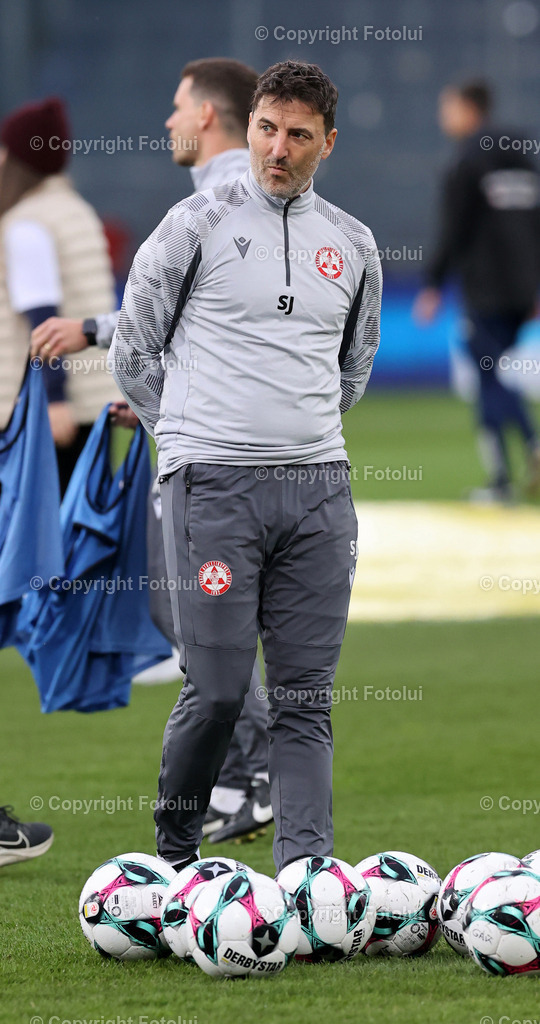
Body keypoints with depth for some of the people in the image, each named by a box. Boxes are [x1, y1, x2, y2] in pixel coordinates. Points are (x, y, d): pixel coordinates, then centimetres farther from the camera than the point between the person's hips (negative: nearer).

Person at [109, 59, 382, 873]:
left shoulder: (353, 245, 13)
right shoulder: (198, 223, 1)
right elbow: (134, 348, 8)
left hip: (317, 490, 4)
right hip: (213, 487, -4)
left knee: (306, 697, 0)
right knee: (218, 688, -6)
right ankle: (175, 845, 15)